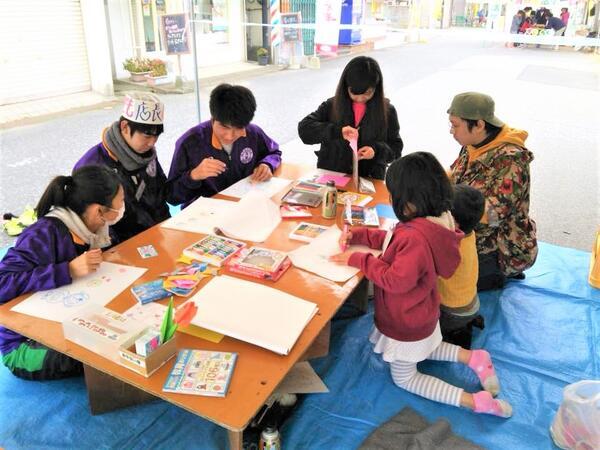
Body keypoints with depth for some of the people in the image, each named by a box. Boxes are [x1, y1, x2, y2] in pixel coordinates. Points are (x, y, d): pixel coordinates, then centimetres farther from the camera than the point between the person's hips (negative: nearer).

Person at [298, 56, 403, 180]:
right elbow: (304, 129, -7)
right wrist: (337, 132, -21)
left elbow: (396, 148, 7)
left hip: (370, 180, 1)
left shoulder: (387, 111, 1)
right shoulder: (331, 106, 1)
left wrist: (377, 150, -14)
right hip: (331, 177, -1)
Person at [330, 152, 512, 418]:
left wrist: (358, 259, -25)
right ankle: (473, 358, 23)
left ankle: (475, 402, 7)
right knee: (421, 349, 38)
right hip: (421, 314, 9)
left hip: (407, 325, -9)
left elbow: (396, 281, -33)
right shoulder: (436, 221, -9)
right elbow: (392, 239, 5)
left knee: (404, 378, 16)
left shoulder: (417, 237, -40)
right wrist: (357, 235, -3)